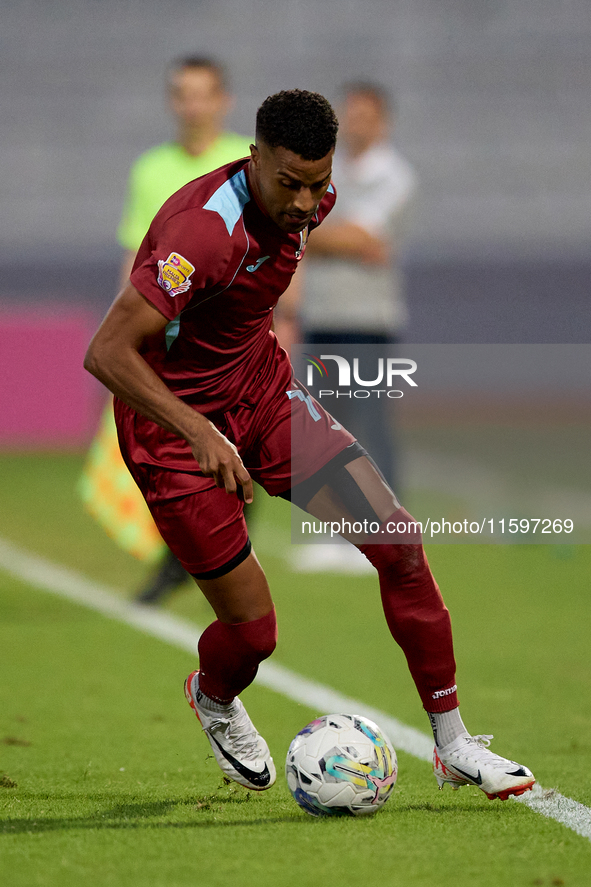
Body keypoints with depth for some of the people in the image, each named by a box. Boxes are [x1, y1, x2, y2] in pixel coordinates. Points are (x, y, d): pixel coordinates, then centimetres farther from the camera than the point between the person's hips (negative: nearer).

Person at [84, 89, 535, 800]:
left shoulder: (306, 205, -5)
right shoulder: (206, 230, -31)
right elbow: (106, 353, -35)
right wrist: (201, 433, -40)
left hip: (261, 390, 7)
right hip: (173, 421, -7)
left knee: (397, 541, -8)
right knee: (253, 628, -7)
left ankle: (453, 745, 2)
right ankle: (213, 699, 33)